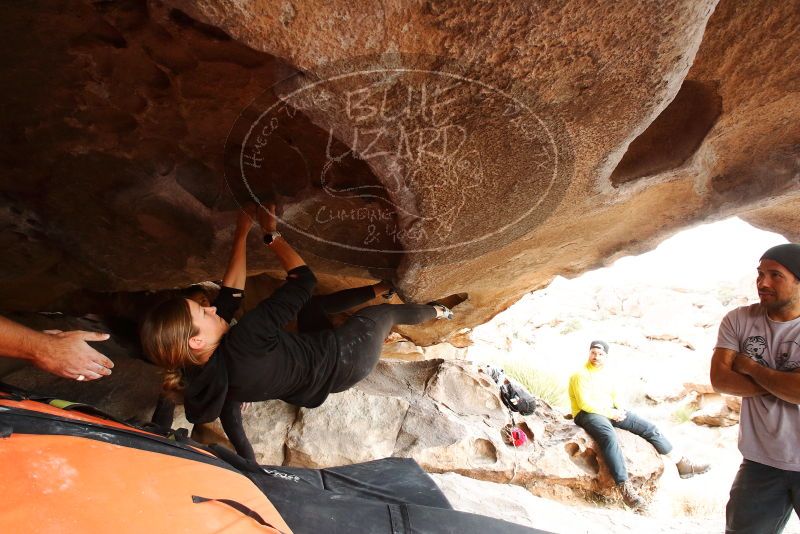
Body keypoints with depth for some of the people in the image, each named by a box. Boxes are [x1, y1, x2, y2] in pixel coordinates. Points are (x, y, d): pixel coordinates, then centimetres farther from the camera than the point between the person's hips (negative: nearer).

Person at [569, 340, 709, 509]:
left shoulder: (608, 373, 12)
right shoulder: (580, 375, -11)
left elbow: (615, 395, 20)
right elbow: (584, 404, -17)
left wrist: (620, 409, -1)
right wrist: (610, 413, -16)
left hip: (611, 411, 8)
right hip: (587, 414, -8)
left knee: (649, 428, -2)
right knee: (609, 436, -39)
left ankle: (683, 465, 10)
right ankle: (625, 488, -44)